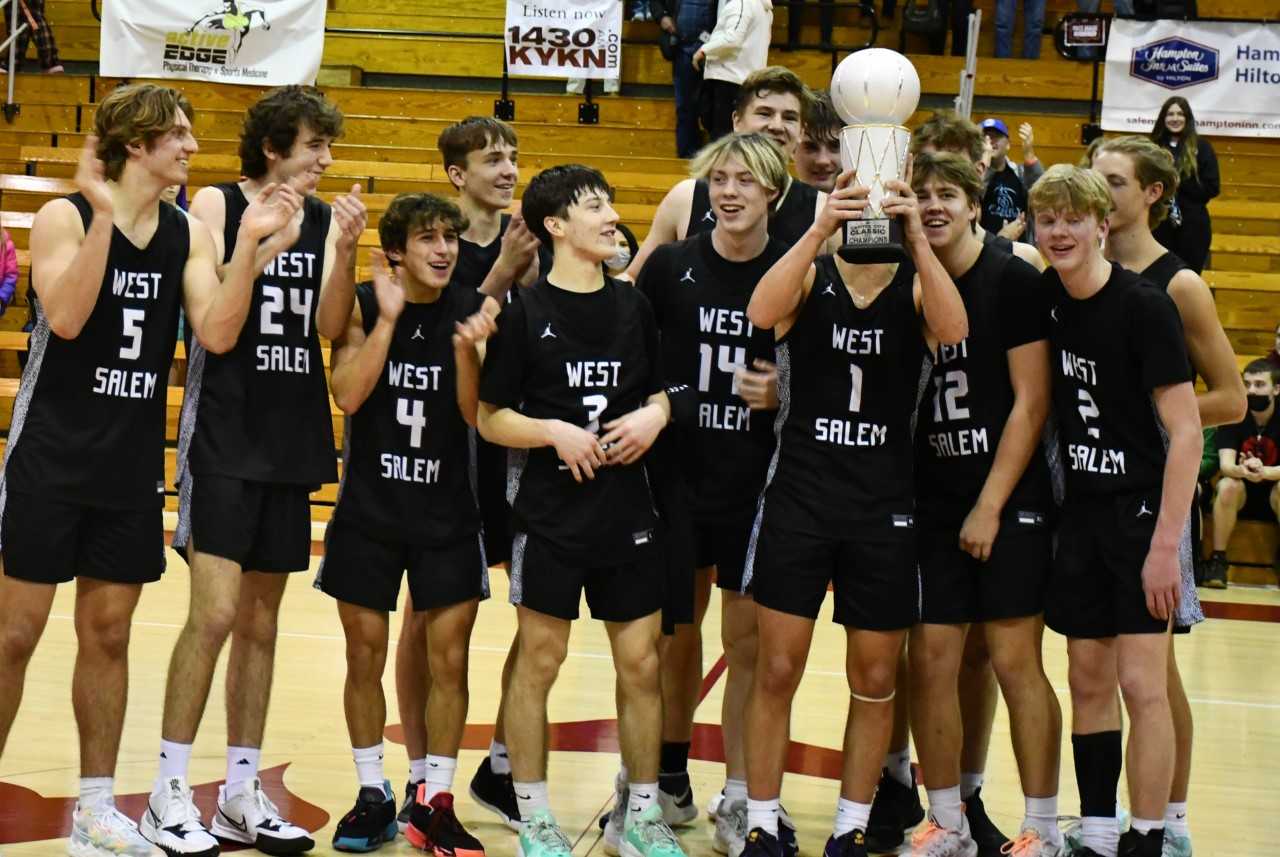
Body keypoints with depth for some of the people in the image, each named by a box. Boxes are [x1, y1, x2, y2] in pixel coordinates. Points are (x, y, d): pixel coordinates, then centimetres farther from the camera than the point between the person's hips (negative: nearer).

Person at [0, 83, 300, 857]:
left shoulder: (189, 235, 4)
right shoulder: (65, 217, -10)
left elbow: (218, 334, -7)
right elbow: (66, 318, -25)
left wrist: (251, 247, -17)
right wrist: (104, 216, -30)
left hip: (132, 466, 5)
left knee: (108, 635, 10)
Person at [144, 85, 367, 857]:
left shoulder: (326, 219, 8)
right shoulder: (218, 204, -4)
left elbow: (330, 326, -2)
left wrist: (345, 249, -16)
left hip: (292, 440, 5)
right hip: (224, 436, -5)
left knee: (261, 621, 9)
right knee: (215, 614, -12)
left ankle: (242, 794, 16)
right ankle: (170, 793, -3)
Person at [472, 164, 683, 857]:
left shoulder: (633, 306, 6)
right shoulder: (525, 312, -5)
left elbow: (659, 393, 16)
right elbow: (490, 418, -4)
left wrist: (654, 417, -5)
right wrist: (554, 431, -19)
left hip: (627, 512, 4)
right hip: (550, 514, -4)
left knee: (640, 664, 6)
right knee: (538, 661, 4)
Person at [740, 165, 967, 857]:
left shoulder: (915, 285, 0)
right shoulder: (812, 275, -1)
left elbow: (954, 330, -22)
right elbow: (761, 313, -22)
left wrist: (917, 238, -32)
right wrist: (820, 231, -32)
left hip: (884, 509, 1)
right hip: (799, 498, -1)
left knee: (875, 679, 8)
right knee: (777, 669, 2)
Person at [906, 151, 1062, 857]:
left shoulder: (1013, 281, -6)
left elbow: (1031, 401, -9)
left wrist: (991, 505, -11)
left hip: (1008, 501, -4)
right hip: (933, 502, 5)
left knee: (1015, 661, -3)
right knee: (930, 660, 3)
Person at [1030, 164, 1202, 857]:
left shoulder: (1144, 306, -14)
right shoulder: (1046, 299, 3)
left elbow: (1185, 431, -15)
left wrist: (1166, 541, -19)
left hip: (1142, 510, -6)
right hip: (1080, 511, 6)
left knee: (1142, 684, -8)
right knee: (1088, 682, 10)